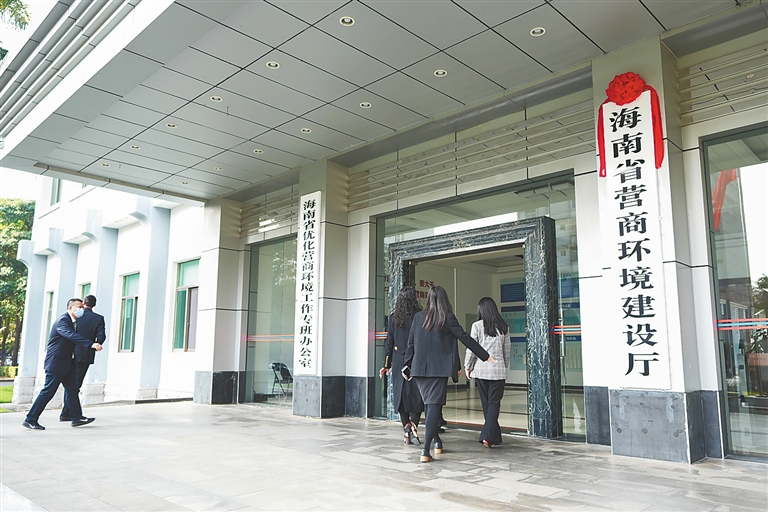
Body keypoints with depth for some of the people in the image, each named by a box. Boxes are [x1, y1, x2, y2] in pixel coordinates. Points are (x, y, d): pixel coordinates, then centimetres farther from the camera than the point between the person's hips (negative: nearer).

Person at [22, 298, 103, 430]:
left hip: (66, 363, 10)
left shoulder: (73, 322, 14)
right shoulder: (63, 320, -17)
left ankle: (77, 417, 11)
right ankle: (30, 419, 8)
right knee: (48, 391, -3)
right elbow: (72, 335, -34)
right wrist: (91, 344, -42)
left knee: (72, 389, 8)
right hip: (56, 363, -10)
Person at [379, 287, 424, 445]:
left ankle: (406, 426, 8)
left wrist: (386, 365, 13)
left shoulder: (393, 318, 4)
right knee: (416, 394, 4)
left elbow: (389, 342, 7)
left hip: (399, 362, 3)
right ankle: (413, 424, -12)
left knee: (401, 395, 10)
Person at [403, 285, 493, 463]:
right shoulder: (447, 318, -4)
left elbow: (411, 343, 6)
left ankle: (437, 441, 30)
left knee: (430, 404, 17)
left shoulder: (419, 317, 4)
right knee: (434, 406, -4)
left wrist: (407, 366, 15)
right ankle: (426, 450, -11)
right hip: (439, 369, -3)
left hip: (420, 369, 4)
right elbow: (465, 338, -1)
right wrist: (485, 356, 9)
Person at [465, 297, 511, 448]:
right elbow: (507, 350, 10)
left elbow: (471, 348, -4)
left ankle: (495, 437, 19)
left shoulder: (477, 326, -4)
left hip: (481, 369, 0)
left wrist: (467, 366, 8)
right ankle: (488, 436, -12)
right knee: (494, 403, 2)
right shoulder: (503, 327, 3)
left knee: (486, 404, 11)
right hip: (498, 370, 0)